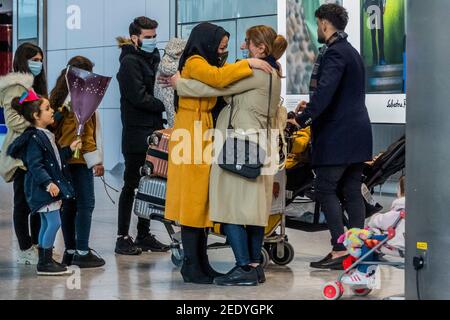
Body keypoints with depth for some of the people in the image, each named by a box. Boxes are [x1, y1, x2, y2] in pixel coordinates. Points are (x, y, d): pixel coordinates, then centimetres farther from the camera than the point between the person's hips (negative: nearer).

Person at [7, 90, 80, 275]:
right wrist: (48, 183, -33)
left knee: (46, 223, 14)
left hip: (52, 187, 10)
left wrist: (69, 150, 21)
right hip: (43, 188, -10)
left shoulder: (45, 135, 14)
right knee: (54, 222, -11)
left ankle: (45, 260, 21)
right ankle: (45, 262, -5)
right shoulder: (34, 138, -17)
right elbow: (35, 165, -24)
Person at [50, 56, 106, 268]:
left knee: (69, 204, 11)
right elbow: (84, 132, -15)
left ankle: (70, 251, 14)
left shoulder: (59, 96, 14)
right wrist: (96, 160, -14)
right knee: (85, 203, -6)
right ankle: (82, 253, -8)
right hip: (79, 159, -9)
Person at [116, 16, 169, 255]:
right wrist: (165, 105, -15)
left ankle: (144, 235, 17)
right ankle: (123, 238, 2)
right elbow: (139, 97, -17)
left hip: (153, 132, 8)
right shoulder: (130, 62, -9)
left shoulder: (152, 59, 17)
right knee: (132, 186, -3)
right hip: (136, 133, -8)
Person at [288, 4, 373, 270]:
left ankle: (340, 250, -9)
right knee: (352, 192, 9)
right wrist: (312, 108, 20)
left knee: (326, 190, -6)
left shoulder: (334, 52, -14)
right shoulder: (352, 52, 18)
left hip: (337, 135, -9)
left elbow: (325, 91, -26)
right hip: (357, 134, 9)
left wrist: (302, 119, -22)